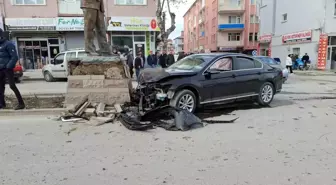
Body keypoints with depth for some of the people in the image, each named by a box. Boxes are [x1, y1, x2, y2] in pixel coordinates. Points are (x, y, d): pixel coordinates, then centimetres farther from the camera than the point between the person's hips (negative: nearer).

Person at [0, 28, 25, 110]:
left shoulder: (8, 44, -9)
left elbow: (14, 57, -16)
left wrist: (8, 66, -20)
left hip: (8, 69, -8)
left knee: (12, 86, -11)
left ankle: (21, 103, -7)